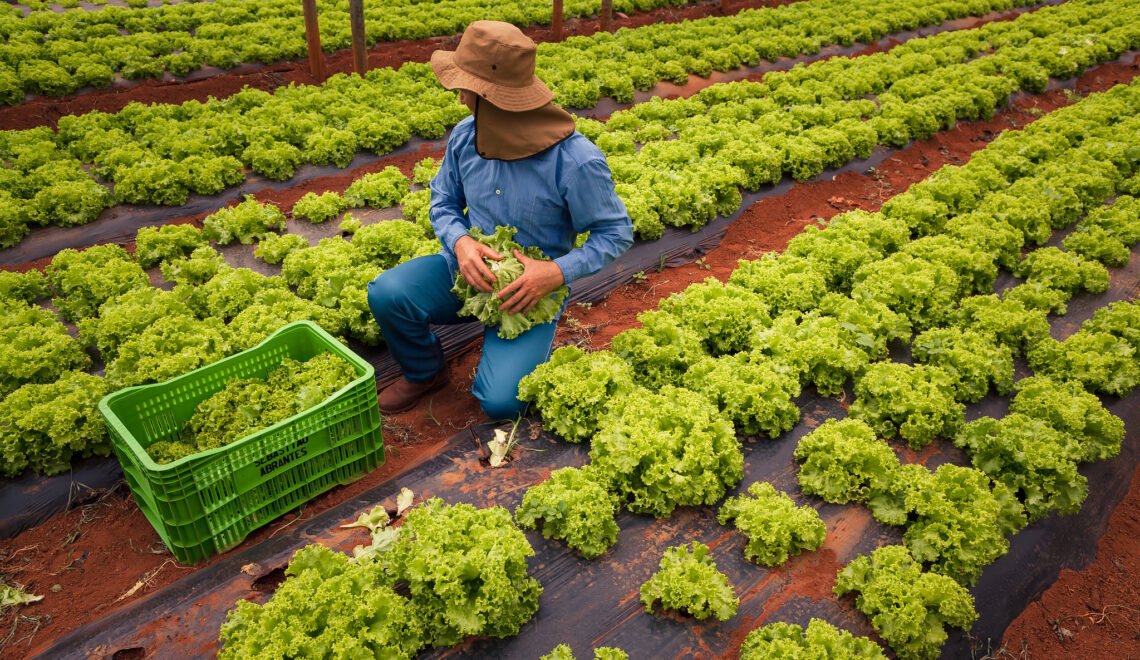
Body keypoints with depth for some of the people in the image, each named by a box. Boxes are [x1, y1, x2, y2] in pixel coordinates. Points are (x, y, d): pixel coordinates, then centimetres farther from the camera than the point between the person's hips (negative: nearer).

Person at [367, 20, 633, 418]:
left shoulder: (576, 161, -24)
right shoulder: (465, 136, -9)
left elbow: (616, 232, -13)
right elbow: (444, 202, 6)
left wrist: (558, 272, -28)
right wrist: (460, 242, -18)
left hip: (530, 290, -4)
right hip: (466, 269, 4)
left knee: (500, 402, -19)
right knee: (385, 294, -23)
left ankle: (527, 348, 18)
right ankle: (424, 373, 9)